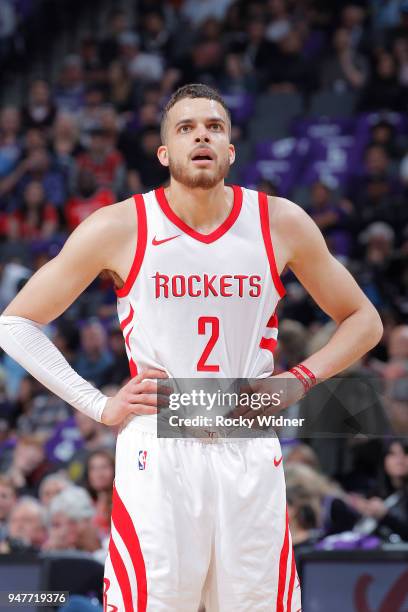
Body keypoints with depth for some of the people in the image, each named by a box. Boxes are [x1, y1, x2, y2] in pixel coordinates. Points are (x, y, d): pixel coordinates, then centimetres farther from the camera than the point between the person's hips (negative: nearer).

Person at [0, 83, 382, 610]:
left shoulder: (281, 224, 2)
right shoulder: (119, 229, -4)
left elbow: (362, 320, 16)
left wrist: (299, 380, 0)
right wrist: (99, 406, -4)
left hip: (251, 459, 2)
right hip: (156, 459, -2)